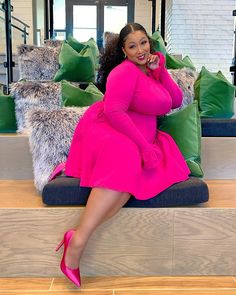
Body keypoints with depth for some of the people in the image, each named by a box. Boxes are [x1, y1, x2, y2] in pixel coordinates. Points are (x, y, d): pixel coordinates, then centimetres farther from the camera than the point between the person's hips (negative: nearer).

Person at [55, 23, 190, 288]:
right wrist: (144, 145, -22)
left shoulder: (152, 71, 18)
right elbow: (113, 111, -20)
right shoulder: (125, 71, -9)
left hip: (140, 140, 8)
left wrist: (161, 71, 1)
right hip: (107, 129, -8)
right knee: (125, 160, -39)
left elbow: (176, 101, 13)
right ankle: (78, 240, -40)